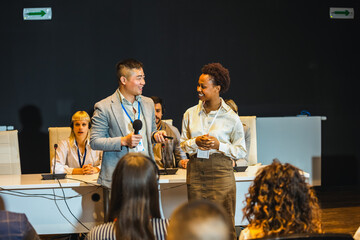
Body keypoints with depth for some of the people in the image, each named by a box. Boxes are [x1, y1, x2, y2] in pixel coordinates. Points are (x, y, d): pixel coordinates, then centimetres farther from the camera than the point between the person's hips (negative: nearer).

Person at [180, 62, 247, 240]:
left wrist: (219, 146, -13)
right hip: (195, 170, 3)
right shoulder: (190, 114, 7)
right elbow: (182, 144, 12)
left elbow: (241, 151, 2)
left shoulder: (231, 118, -2)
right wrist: (195, 142, -9)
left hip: (220, 171, -3)